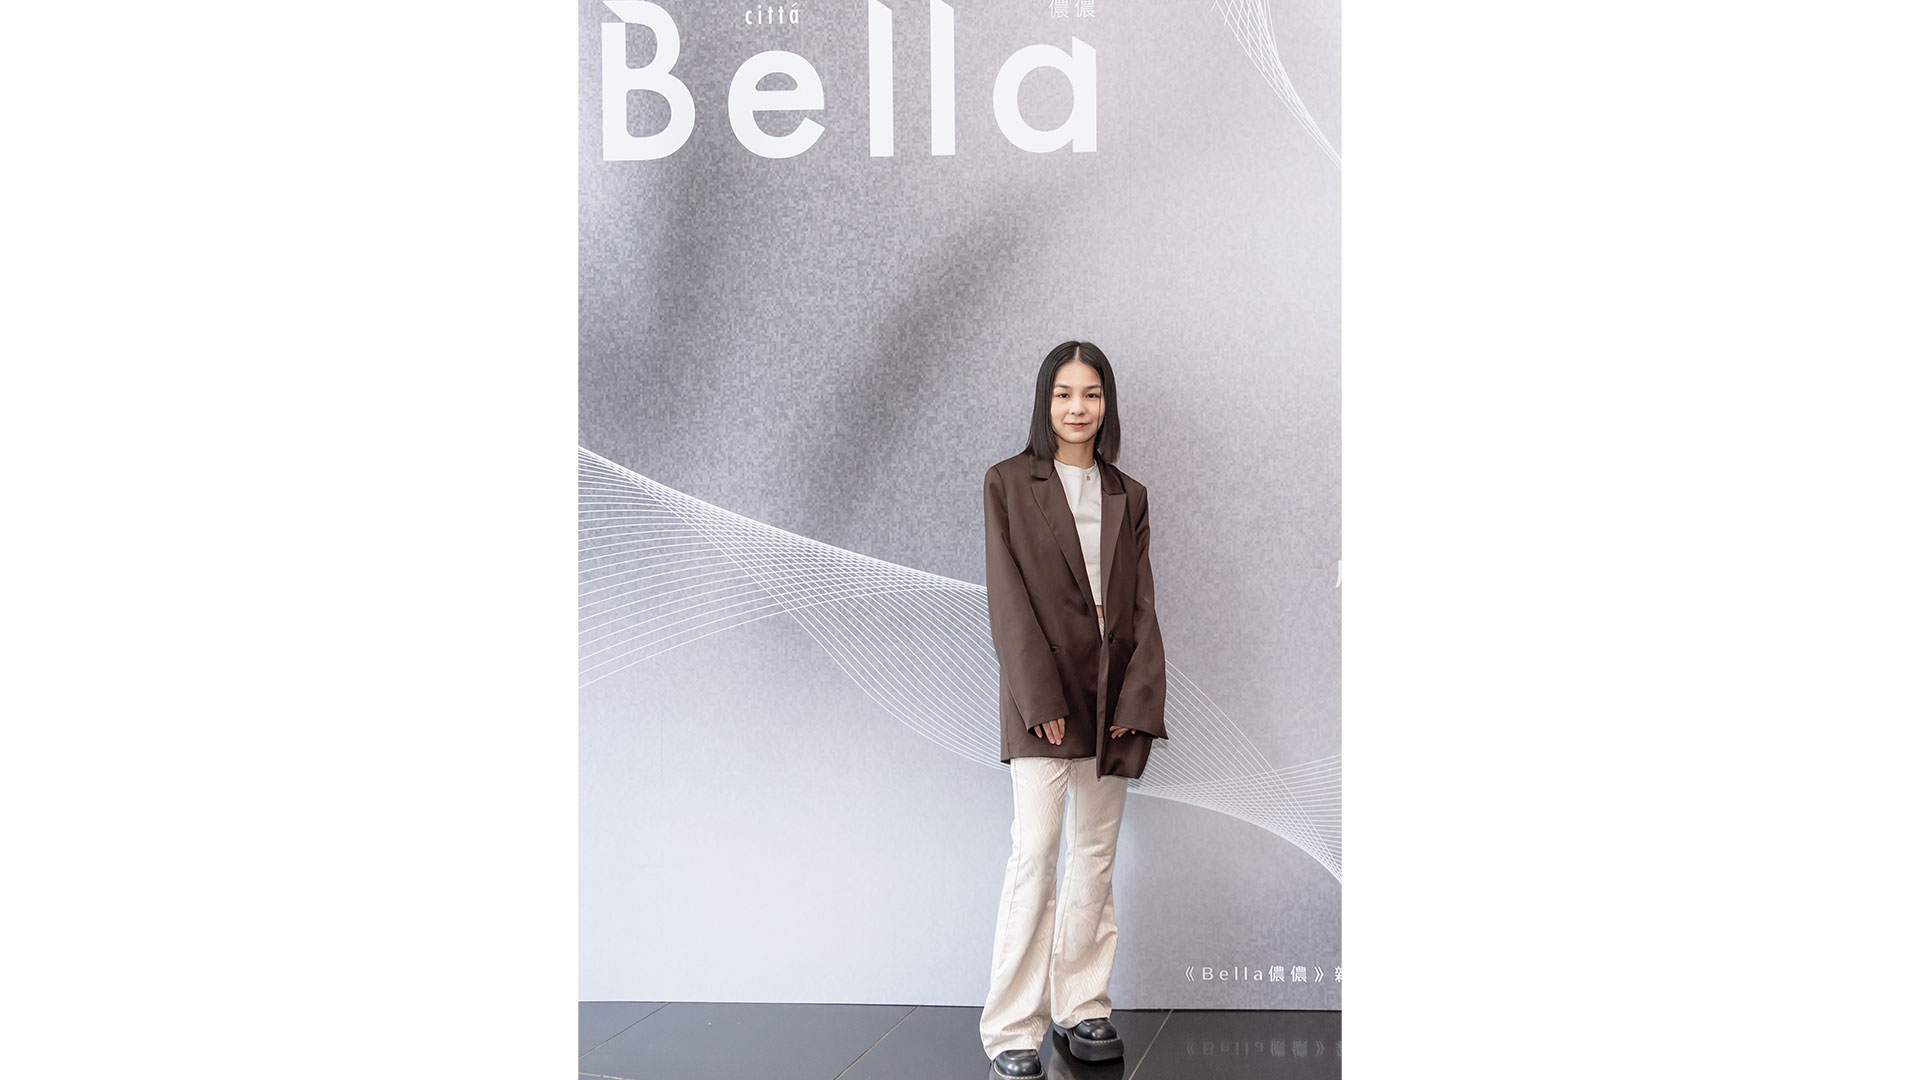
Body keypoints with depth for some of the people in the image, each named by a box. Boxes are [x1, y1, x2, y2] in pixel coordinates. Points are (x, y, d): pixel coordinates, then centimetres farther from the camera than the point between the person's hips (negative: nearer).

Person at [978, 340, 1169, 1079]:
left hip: (1112, 692, 4)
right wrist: (1040, 698, -14)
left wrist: (1139, 700, -4)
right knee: (1035, 851, -10)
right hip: (1043, 692, -4)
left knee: (1097, 852, 8)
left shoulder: (1128, 498, 13)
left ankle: (1082, 1006, 17)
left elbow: (1141, 605, 9)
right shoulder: (1010, 483, 2)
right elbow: (1008, 598, -5)